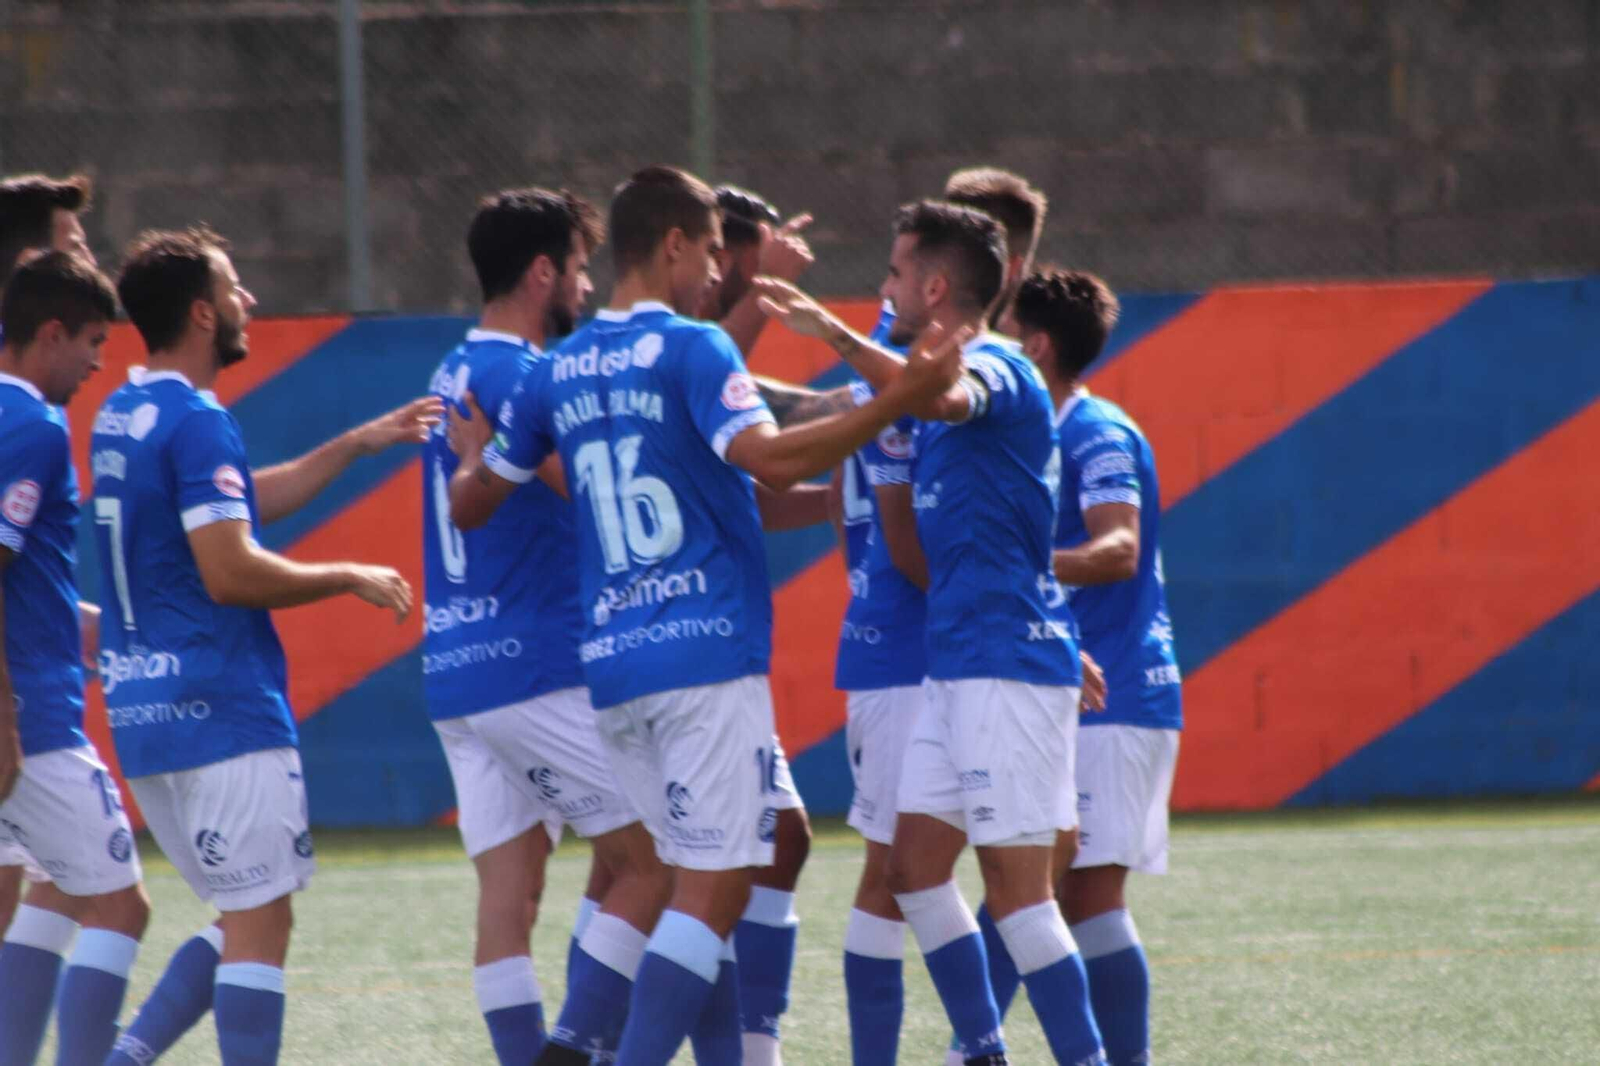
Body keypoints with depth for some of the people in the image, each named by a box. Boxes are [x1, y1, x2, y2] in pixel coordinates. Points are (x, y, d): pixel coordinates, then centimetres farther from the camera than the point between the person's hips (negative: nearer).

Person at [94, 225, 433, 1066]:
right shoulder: (196, 422, -15)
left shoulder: (120, 417, 14)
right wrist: (349, 578, -9)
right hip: (221, 712, -9)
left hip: (142, 712, 9)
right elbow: (231, 571, -22)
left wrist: (358, 444, 25)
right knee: (259, 923, -5)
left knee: (245, 920, 15)